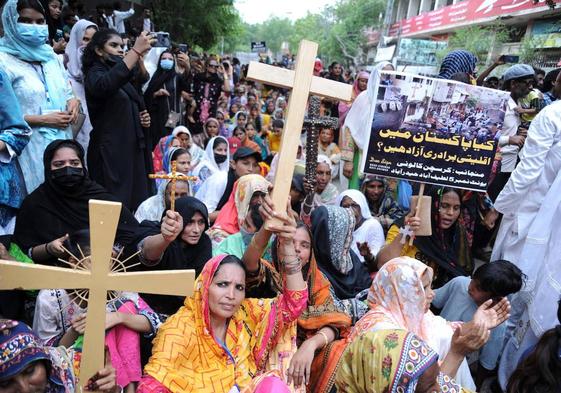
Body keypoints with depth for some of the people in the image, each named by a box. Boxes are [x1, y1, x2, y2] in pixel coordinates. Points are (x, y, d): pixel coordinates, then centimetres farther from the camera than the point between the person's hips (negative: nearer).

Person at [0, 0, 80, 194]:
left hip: (63, 142, 6)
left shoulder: (51, 56, 12)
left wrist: (73, 102, -2)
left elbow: (68, 92, 21)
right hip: (30, 148, -6)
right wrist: (42, 120, -15)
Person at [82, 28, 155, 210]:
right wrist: (136, 51, -35)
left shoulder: (123, 78, 17)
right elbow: (105, 86, -31)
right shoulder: (95, 73, -5)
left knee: (136, 205, 7)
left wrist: (143, 118, 6)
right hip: (111, 152, -8)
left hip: (133, 150, 8)